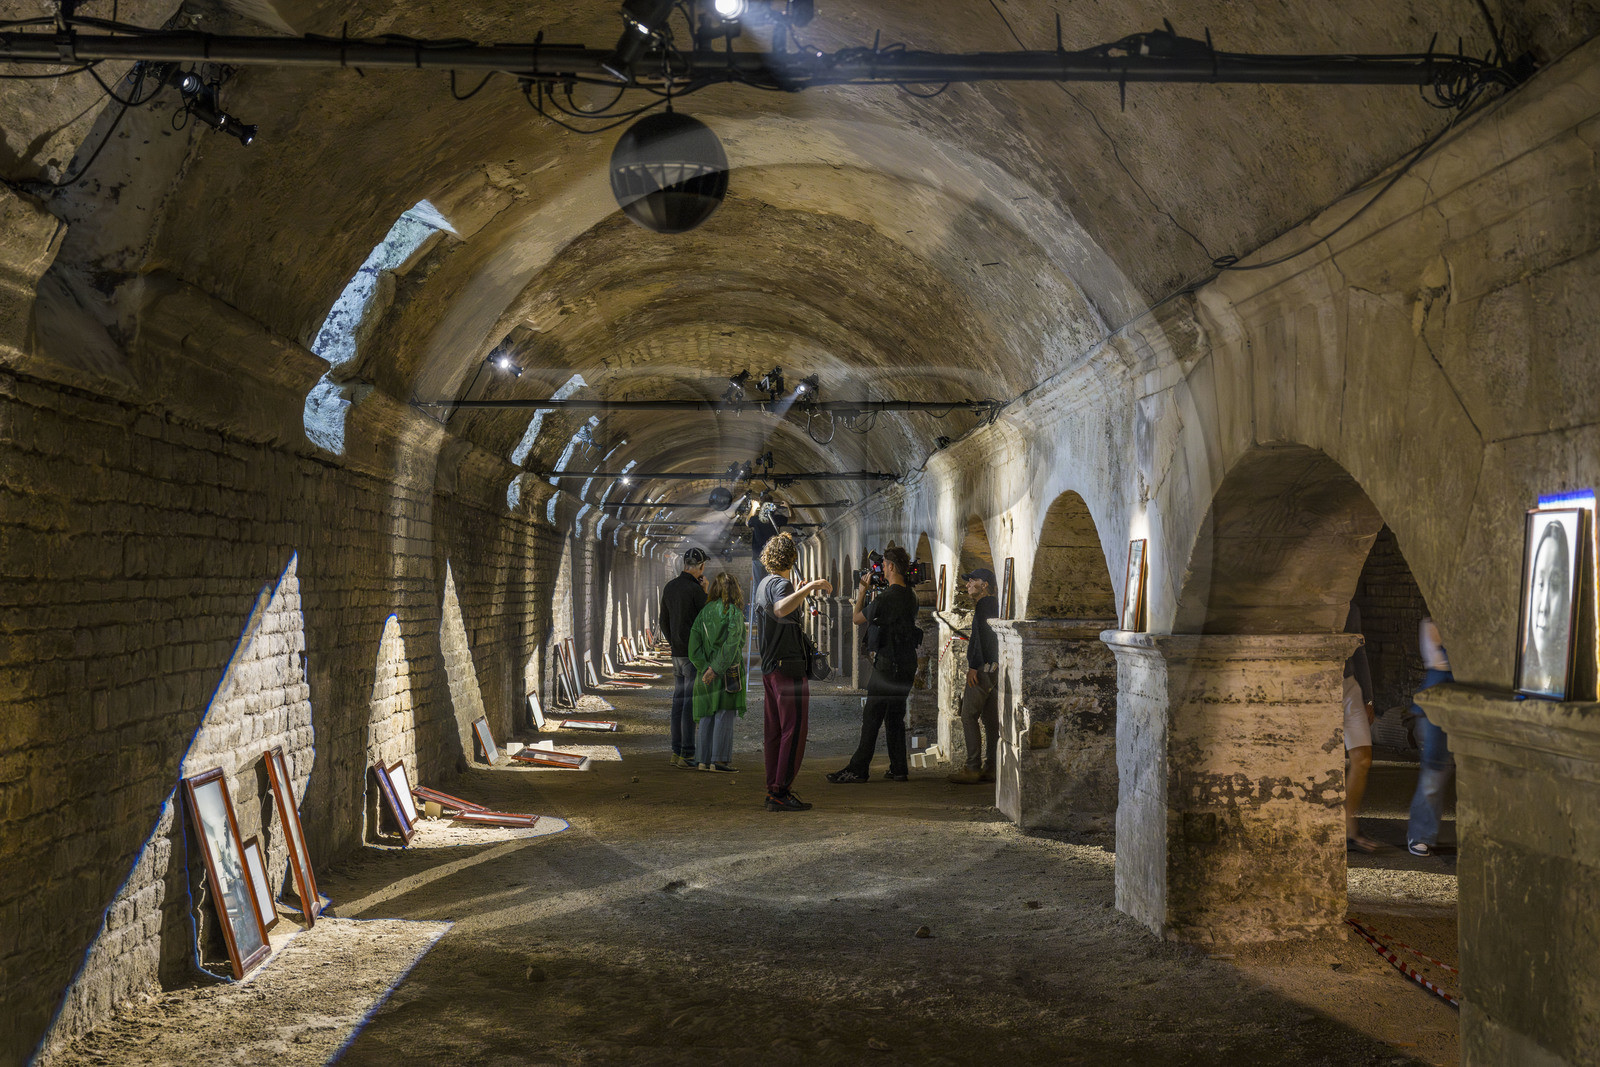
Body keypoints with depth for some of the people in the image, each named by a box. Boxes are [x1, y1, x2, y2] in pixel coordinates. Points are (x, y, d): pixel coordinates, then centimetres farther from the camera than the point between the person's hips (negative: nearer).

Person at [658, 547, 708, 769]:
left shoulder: (669, 588, 9)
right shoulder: (696, 590, -17)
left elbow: (664, 623, 16)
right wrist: (706, 596, 2)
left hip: (677, 654, 8)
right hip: (695, 654, -8)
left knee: (679, 702, 10)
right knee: (691, 704, -6)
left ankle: (677, 752, 13)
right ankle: (687, 754, -5)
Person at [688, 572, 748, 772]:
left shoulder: (704, 612, 8)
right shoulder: (733, 612, -9)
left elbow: (694, 648, 2)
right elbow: (731, 645, -17)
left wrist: (706, 668, -3)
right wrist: (716, 670, -16)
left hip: (706, 671, 6)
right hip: (727, 671, -6)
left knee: (707, 716, 9)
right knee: (725, 715, -4)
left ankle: (705, 759, 9)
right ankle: (719, 759, -6)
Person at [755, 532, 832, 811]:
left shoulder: (764, 584, 15)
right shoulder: (781, 584, -14)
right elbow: (780, 610, -37)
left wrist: (799, 593, 40)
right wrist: (809, 587, -37)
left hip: (769, 668, 10)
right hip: (788, 667, -10)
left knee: (774, 731, 11)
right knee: (794, 730, -7)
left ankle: (773, 791, 14)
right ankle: (781, 793, -10)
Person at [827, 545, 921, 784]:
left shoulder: (886, 598, -18)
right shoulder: (910, 596, 7)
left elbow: (857, 619, -7)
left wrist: (862, 591, 5)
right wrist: (874, 590, 18)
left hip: (888, 664, -8)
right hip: (907, 664, 8)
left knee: (871, 718, -3)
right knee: (895, 717, 14)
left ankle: (858, 769, -1)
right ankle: (899, 769, 15)